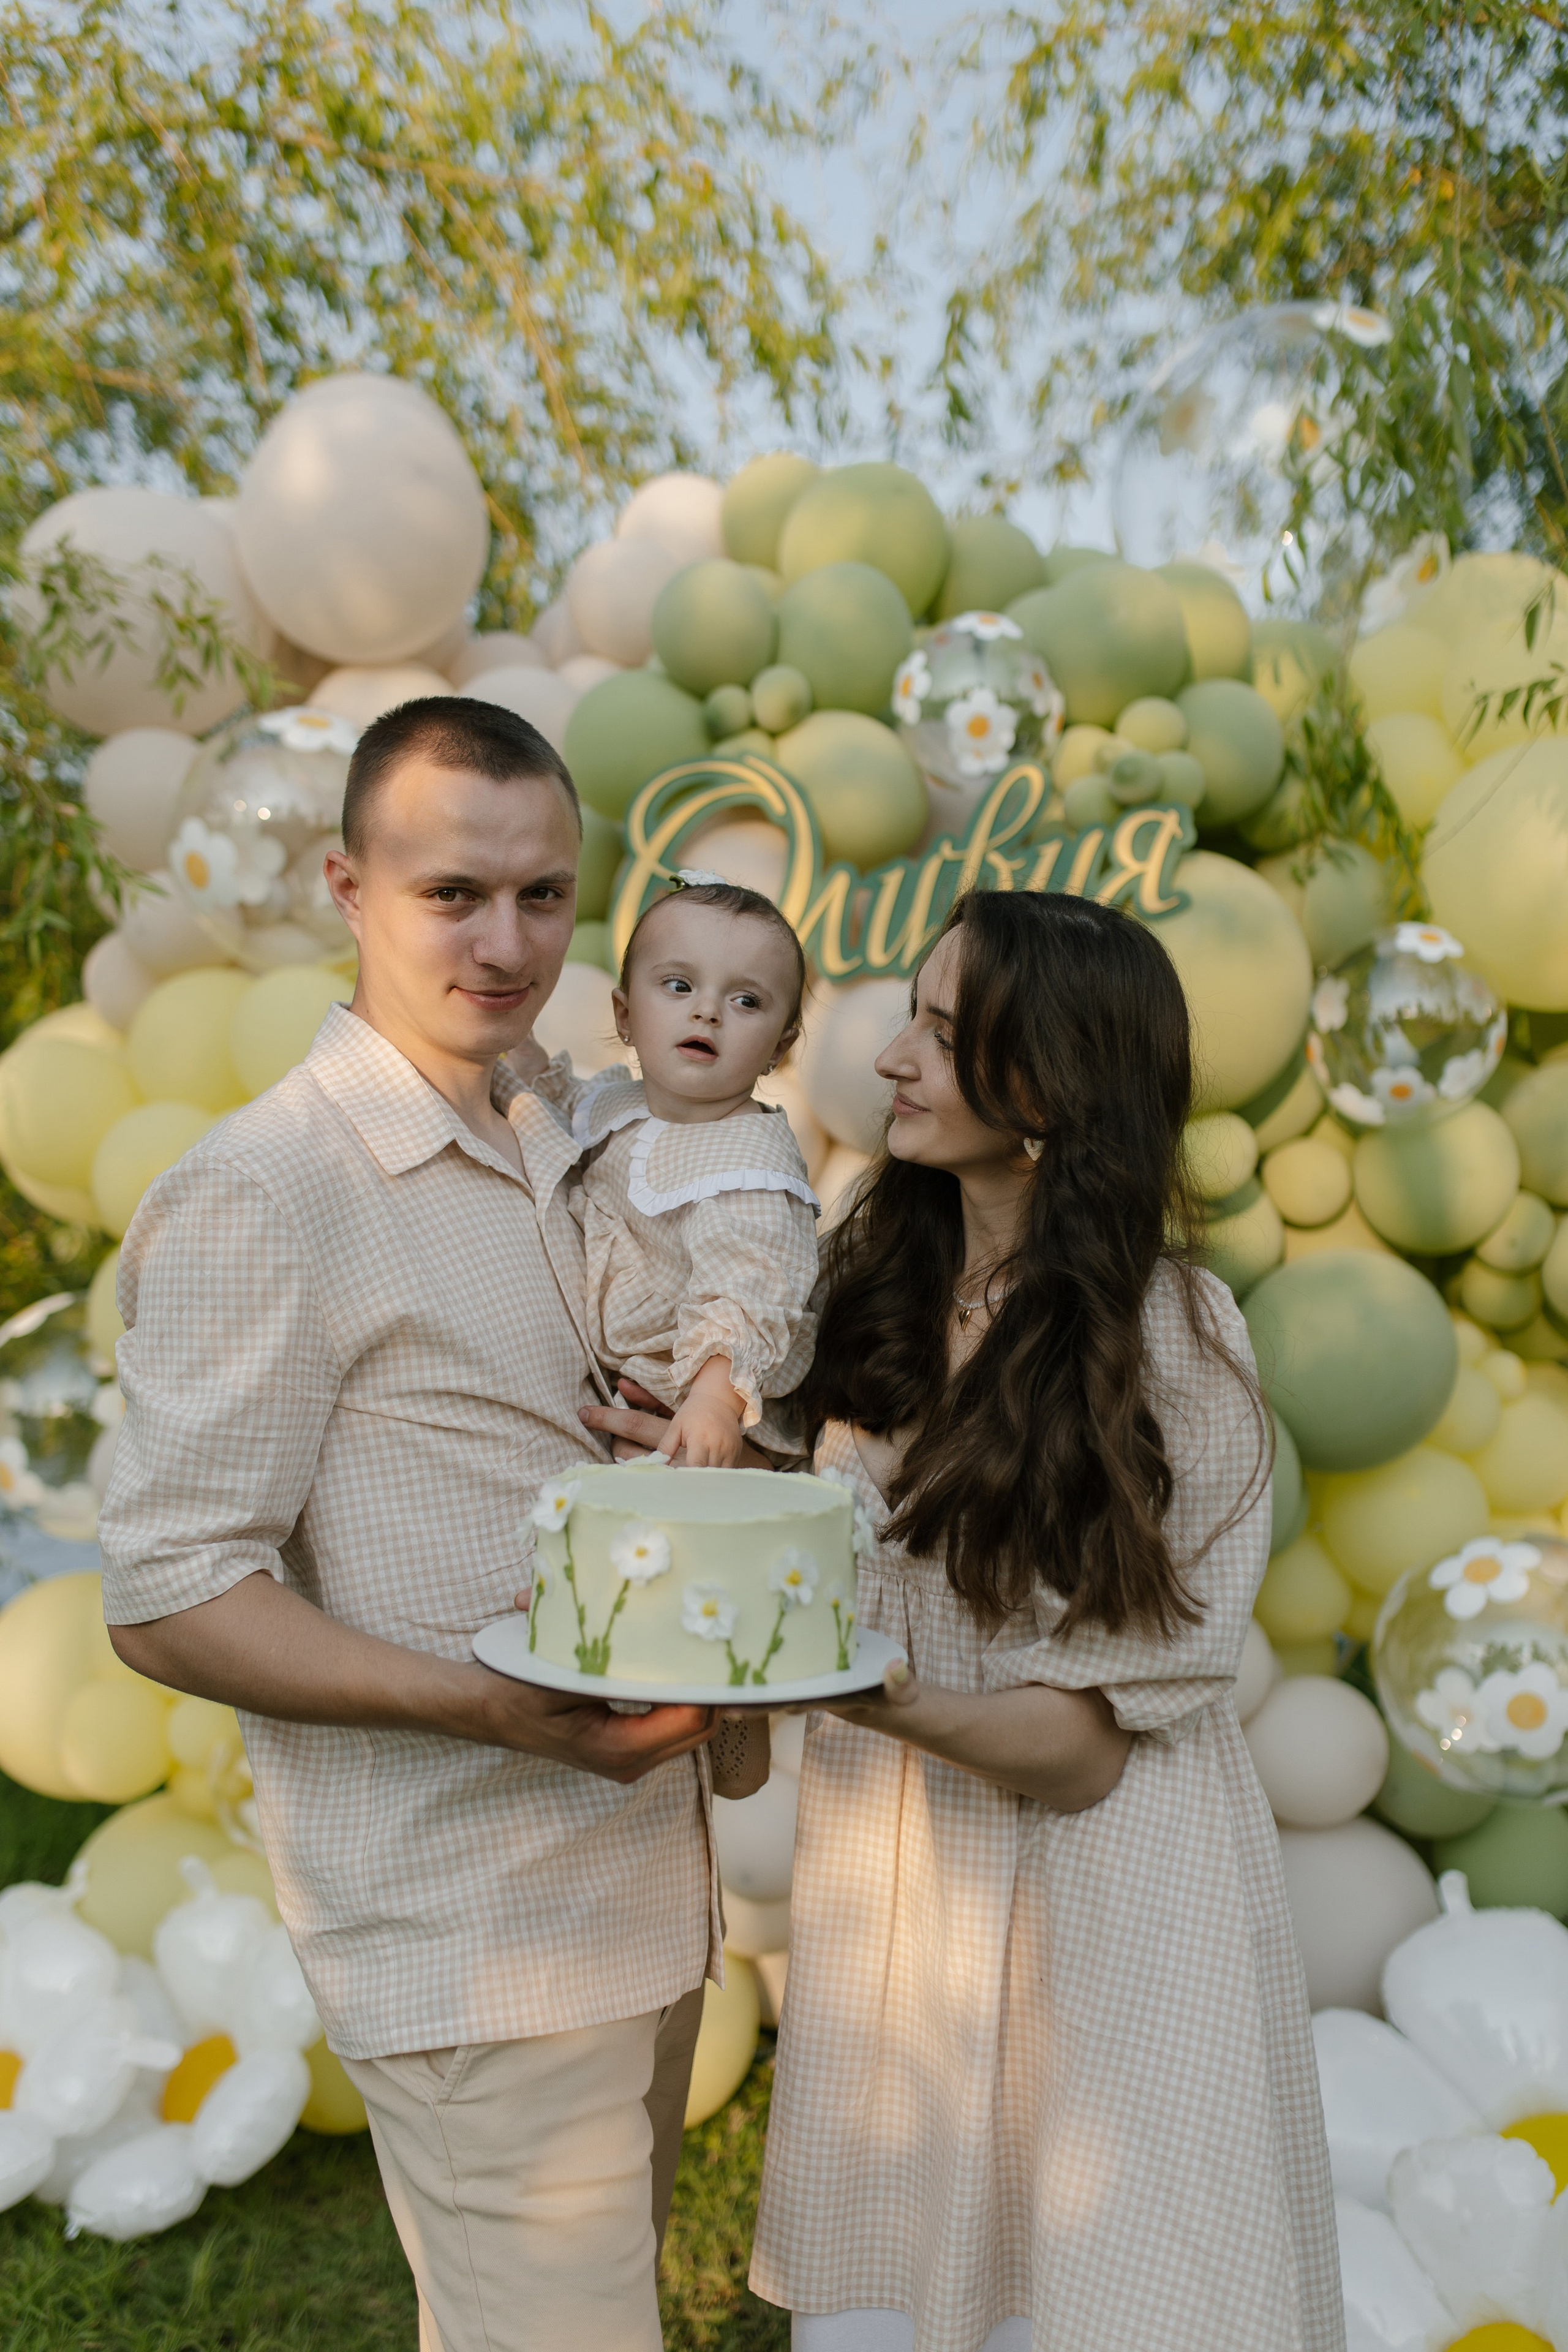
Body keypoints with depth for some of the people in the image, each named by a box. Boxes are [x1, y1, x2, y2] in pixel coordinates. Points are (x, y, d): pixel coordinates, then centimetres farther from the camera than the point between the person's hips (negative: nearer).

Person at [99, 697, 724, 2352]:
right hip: (472, 1946, -8)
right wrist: (502, 1708, -26)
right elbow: (166, 1601, -17)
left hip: (640, 1888, 8)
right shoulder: (261, 1193, -17)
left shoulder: (562, 1148, 10)